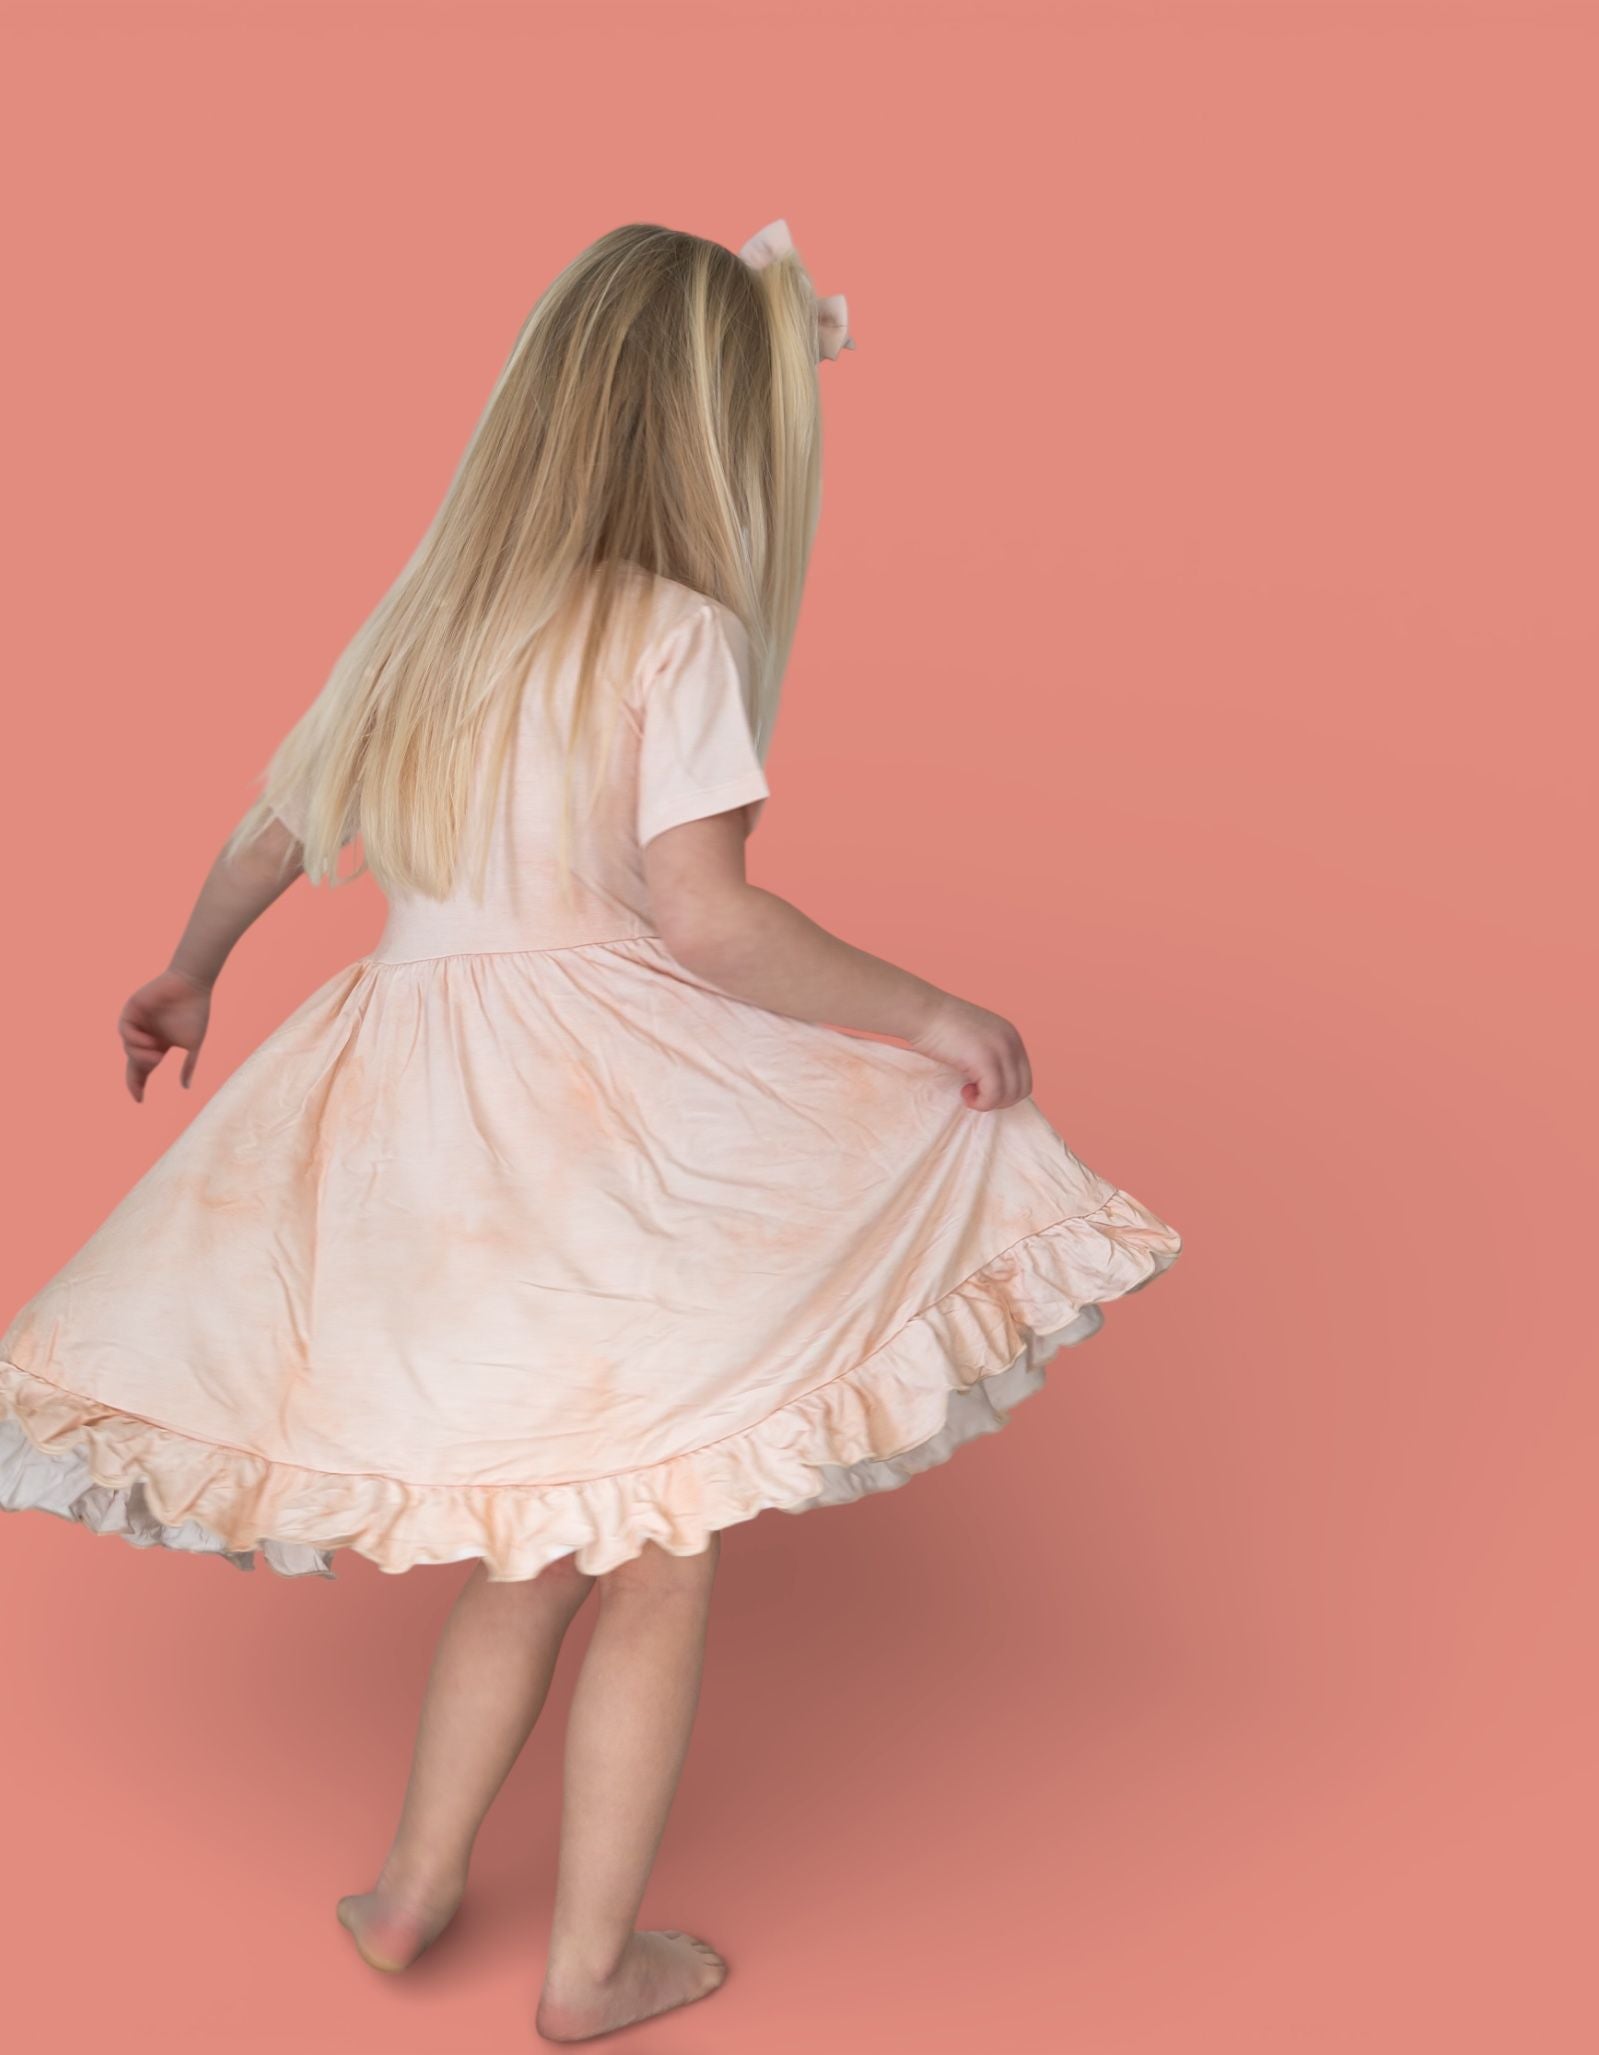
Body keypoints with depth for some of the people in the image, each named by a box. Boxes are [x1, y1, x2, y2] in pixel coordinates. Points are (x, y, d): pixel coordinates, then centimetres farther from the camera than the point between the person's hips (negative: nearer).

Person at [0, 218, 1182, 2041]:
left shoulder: (430, 611, 10)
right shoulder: (673, 632, -9)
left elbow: (276, 829, 19)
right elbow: (700, 911, -20)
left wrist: (188, 974, 35)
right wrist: (926, 1013, -11)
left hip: (418, 1100, 7)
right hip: (618, 1116, -7)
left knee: (531, 1544, 23)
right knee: (657, 1560, 10)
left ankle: (411, 1891, 34)